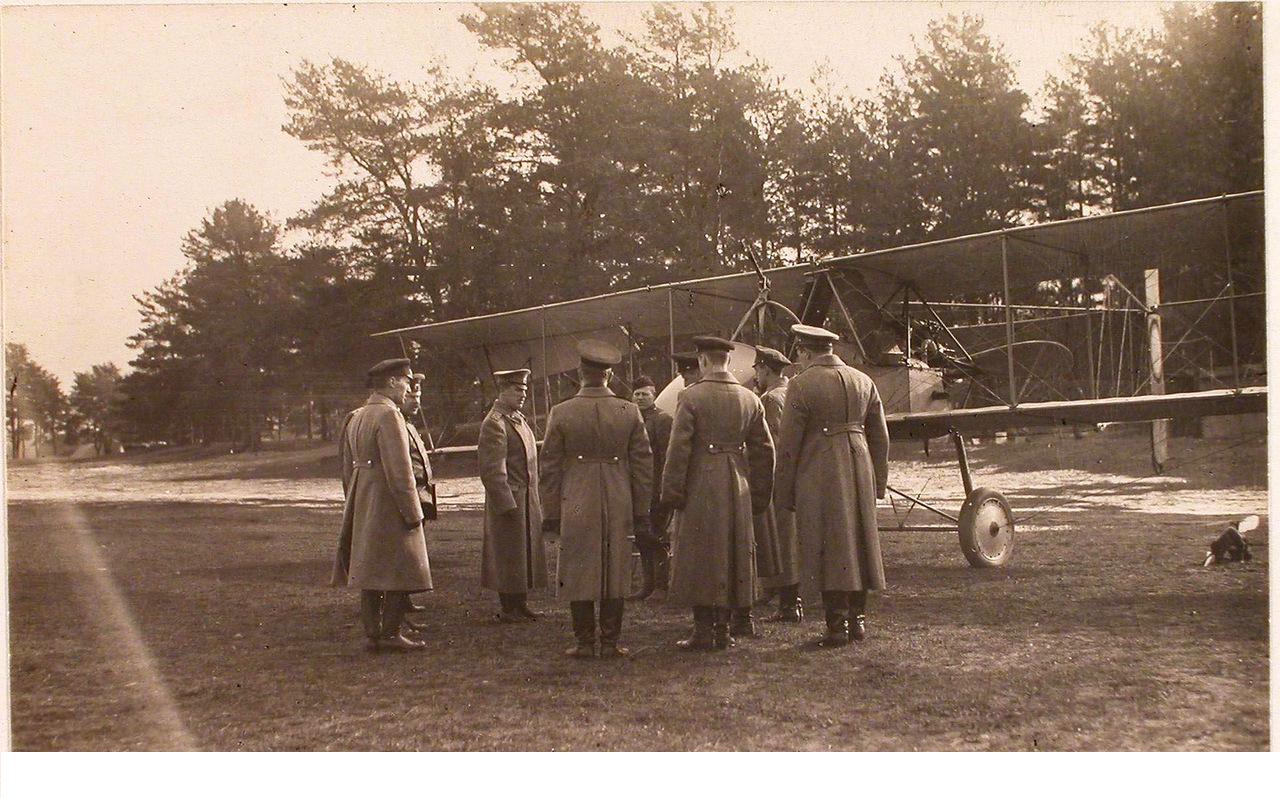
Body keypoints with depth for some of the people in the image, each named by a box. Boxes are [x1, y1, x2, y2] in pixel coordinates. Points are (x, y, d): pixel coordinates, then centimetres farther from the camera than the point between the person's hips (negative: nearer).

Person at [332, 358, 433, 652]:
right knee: (401, 571, -2)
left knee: (370, 573, 11)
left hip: (362, 509, 9)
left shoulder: (354, 418, 14)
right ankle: (390, 633, 0)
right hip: (389, 505, -9)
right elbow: (399, 471, -20)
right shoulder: (389, 415, -15)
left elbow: (347, 469, 18)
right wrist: (412, 512, -16)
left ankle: (372, 634, 14)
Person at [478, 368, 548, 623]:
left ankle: (520, 605, 22)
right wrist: (507, 504, -21)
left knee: (525, 553, 13)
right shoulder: (494, 423, -15)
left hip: (527, 500, 9)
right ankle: (508, 609, 6)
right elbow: (492, 470, -19)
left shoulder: (518, 418, 14)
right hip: (509, 500, -9)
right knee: (509, 555, -2)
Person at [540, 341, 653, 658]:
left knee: (579, 574, 6)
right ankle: (610, 643, 11)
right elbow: (643, 465, 3)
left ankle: (585, 642, 9)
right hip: (618, 506, 1)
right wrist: (641, 511, 10)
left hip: (577, 506, -1)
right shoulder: (630, 412, 0)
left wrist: (551, 514, 7)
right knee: (615, 573, 8)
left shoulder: (562, 413, -3)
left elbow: (550, 468, 0)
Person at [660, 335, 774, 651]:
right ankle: (723, 629, 16)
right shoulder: (750, 400, 6)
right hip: (738, 491, 5)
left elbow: (678, 449, -12)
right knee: (733, 556, 12)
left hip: (701, 488, -5)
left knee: (700, 559, 2)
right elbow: (764, 450, 9)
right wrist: (759, 495, 16)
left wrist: (672, 492, -6)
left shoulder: (692, 396, -9)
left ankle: (703, 632, 3)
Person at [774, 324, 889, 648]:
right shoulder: (863, 381, 11)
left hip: (819, 474, -5)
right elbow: (880, 437, 13)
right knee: (859, 542, 14)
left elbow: (789, 443, -8)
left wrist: (784, 493, -2)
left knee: (829, 548, -1)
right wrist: (878, 482, 20)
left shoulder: (802, 384, -7)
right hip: (859, 466, 5)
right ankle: (858, 619, 20)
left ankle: (837, 625, -1)